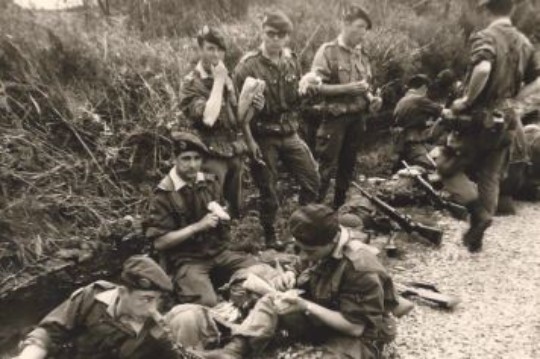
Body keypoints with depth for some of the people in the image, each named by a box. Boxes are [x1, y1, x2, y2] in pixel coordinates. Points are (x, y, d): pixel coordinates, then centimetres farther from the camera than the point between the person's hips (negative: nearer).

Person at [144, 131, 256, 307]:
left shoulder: (210, 182, 6)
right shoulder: (165, 195, -11)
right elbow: (159, 242, -13)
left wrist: (220, 214, -3)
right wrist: (198, 226, -18)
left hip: (218, 251, 5)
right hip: (186, 259, -5)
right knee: (206, 302, -28)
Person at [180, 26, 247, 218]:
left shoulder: (226, 78, 11)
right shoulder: (191, 83, -10)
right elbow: (207, 118, -27)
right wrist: (218, 81, -19)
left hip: (234, 153, 7)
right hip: (212, 155, -6)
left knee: (236, 209, 14)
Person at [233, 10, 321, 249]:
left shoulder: (292, 61, 5)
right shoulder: (248, 66, -13)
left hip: (289, 133, 6)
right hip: (263, 138, -5)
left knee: (312, 179, 5)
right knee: (268, 190, 6)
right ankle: (269, 236, 26)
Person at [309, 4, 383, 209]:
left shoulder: (362, 55, 11)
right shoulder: (328, 51, -7)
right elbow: (316, 87, -15)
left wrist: (371, 99, 0)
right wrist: (348, 88, -20)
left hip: (357, 119, 6)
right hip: (335, 119, -6)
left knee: (348, 167, 14)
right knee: (326, 169, -5)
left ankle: (339, 209, 27)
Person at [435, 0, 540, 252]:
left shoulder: (485, 37, -13)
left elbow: (483, 69, -33)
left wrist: (467, 100, -20)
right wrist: (511, 98, 15)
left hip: (480, 118, -7)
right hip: (504, 121, 7)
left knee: (447, 167, 9)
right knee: (490, 179, 14)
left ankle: (478, 211, -6)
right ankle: (476, 236, 20)